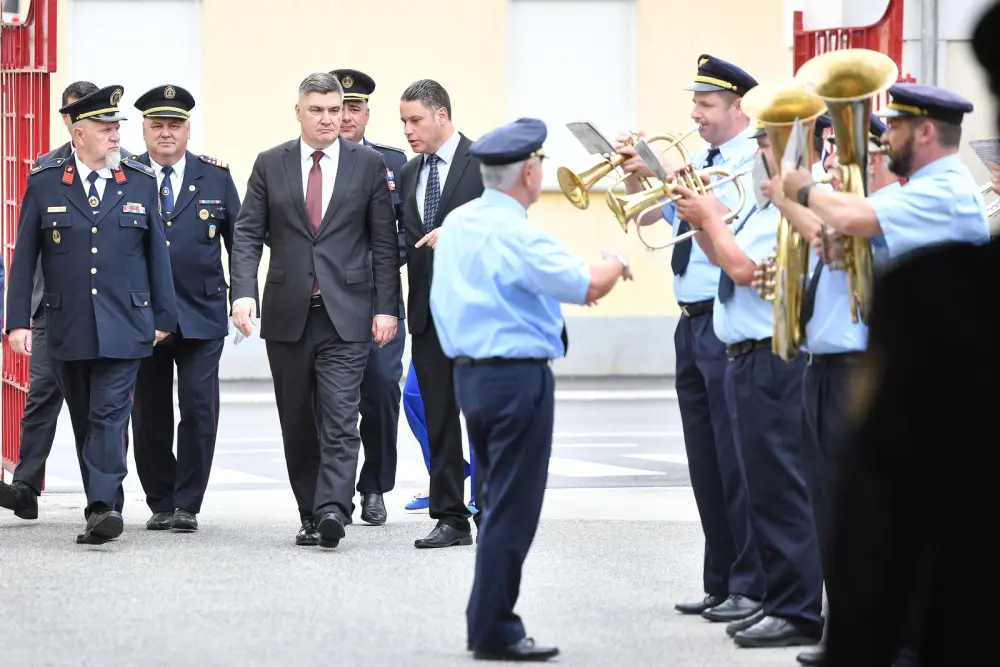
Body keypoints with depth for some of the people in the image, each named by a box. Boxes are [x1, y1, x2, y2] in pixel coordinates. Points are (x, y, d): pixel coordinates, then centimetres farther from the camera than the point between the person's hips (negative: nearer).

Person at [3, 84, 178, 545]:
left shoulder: (140, 182, 5)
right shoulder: (44, 184, 3)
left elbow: (157, 253, 9)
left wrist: (163, 317, 7)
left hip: (123, 328, -1)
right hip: (67, 330, 1)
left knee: (110, 416, -13)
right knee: (84, 422, 10)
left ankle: (103, 509, -19)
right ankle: (103, 508, 20)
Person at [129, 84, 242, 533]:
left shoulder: (216, 177, 6)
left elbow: (239, 239, 10)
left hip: (201, 312, 0)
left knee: (199, 408, -6)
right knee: (149, 412, 6)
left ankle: (187, 504, 2)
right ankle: (160, 504, 18)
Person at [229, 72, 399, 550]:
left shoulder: (369, 164, 4)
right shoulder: (270, 165, 6)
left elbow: (384, 242, 4)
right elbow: (247, 235, 3)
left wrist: (386, 308, -3)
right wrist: (244, 293, -12)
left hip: (345, 313, -2)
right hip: (288, 313, 2)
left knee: (340, 419, -13)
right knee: (298, 425, 8)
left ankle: (332, 511, -21)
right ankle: (310, 515, 16)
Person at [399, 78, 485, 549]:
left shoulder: (484, 162, -3)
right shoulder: (408, 173, 16)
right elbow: (404, 242, 18)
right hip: (428, 311, 6)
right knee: (438, 419, 6)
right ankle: (450, 518, 9)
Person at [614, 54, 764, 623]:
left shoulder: (757, 160, -9)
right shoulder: (699, 161, 15)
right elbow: (645, 214, 18)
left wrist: (679, 177, -20)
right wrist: (638, 174, 1)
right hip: (692, 321, 9)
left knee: (736, 459, -6)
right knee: (705, 461, 12)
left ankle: (752, 587, -1)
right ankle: (720, 582, 19)